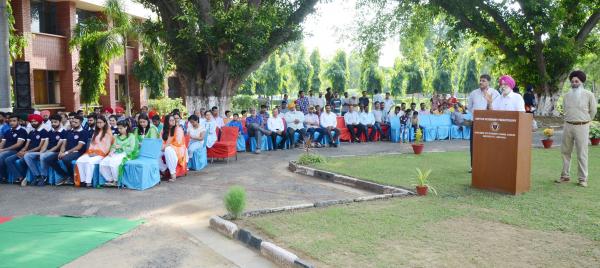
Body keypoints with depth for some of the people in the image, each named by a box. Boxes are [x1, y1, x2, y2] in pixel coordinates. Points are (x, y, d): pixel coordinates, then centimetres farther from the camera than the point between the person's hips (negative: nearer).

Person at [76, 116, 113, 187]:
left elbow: (108, 146, -3)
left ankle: (88, 182, -31)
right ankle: (83, 180, -20)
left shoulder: (108, 133, 5)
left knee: (90, 162, -35)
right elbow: (91, 143, 19)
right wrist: (90, 152, 1)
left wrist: (100, 154, -12)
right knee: (79, 161, -22)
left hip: (101, 154, -6)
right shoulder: (95, 132, 24)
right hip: (91, 153, 6)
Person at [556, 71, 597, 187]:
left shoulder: (588, 95, -3)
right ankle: (565, 176, 18)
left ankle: (583, 179, 4)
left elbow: (593, 111, 7)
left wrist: (584, 121, 15)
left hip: (582, 127, -4)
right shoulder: (566, 96, 8)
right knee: (565, 151, 8)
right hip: (568, 126, 4)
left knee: (582, 153, -2)